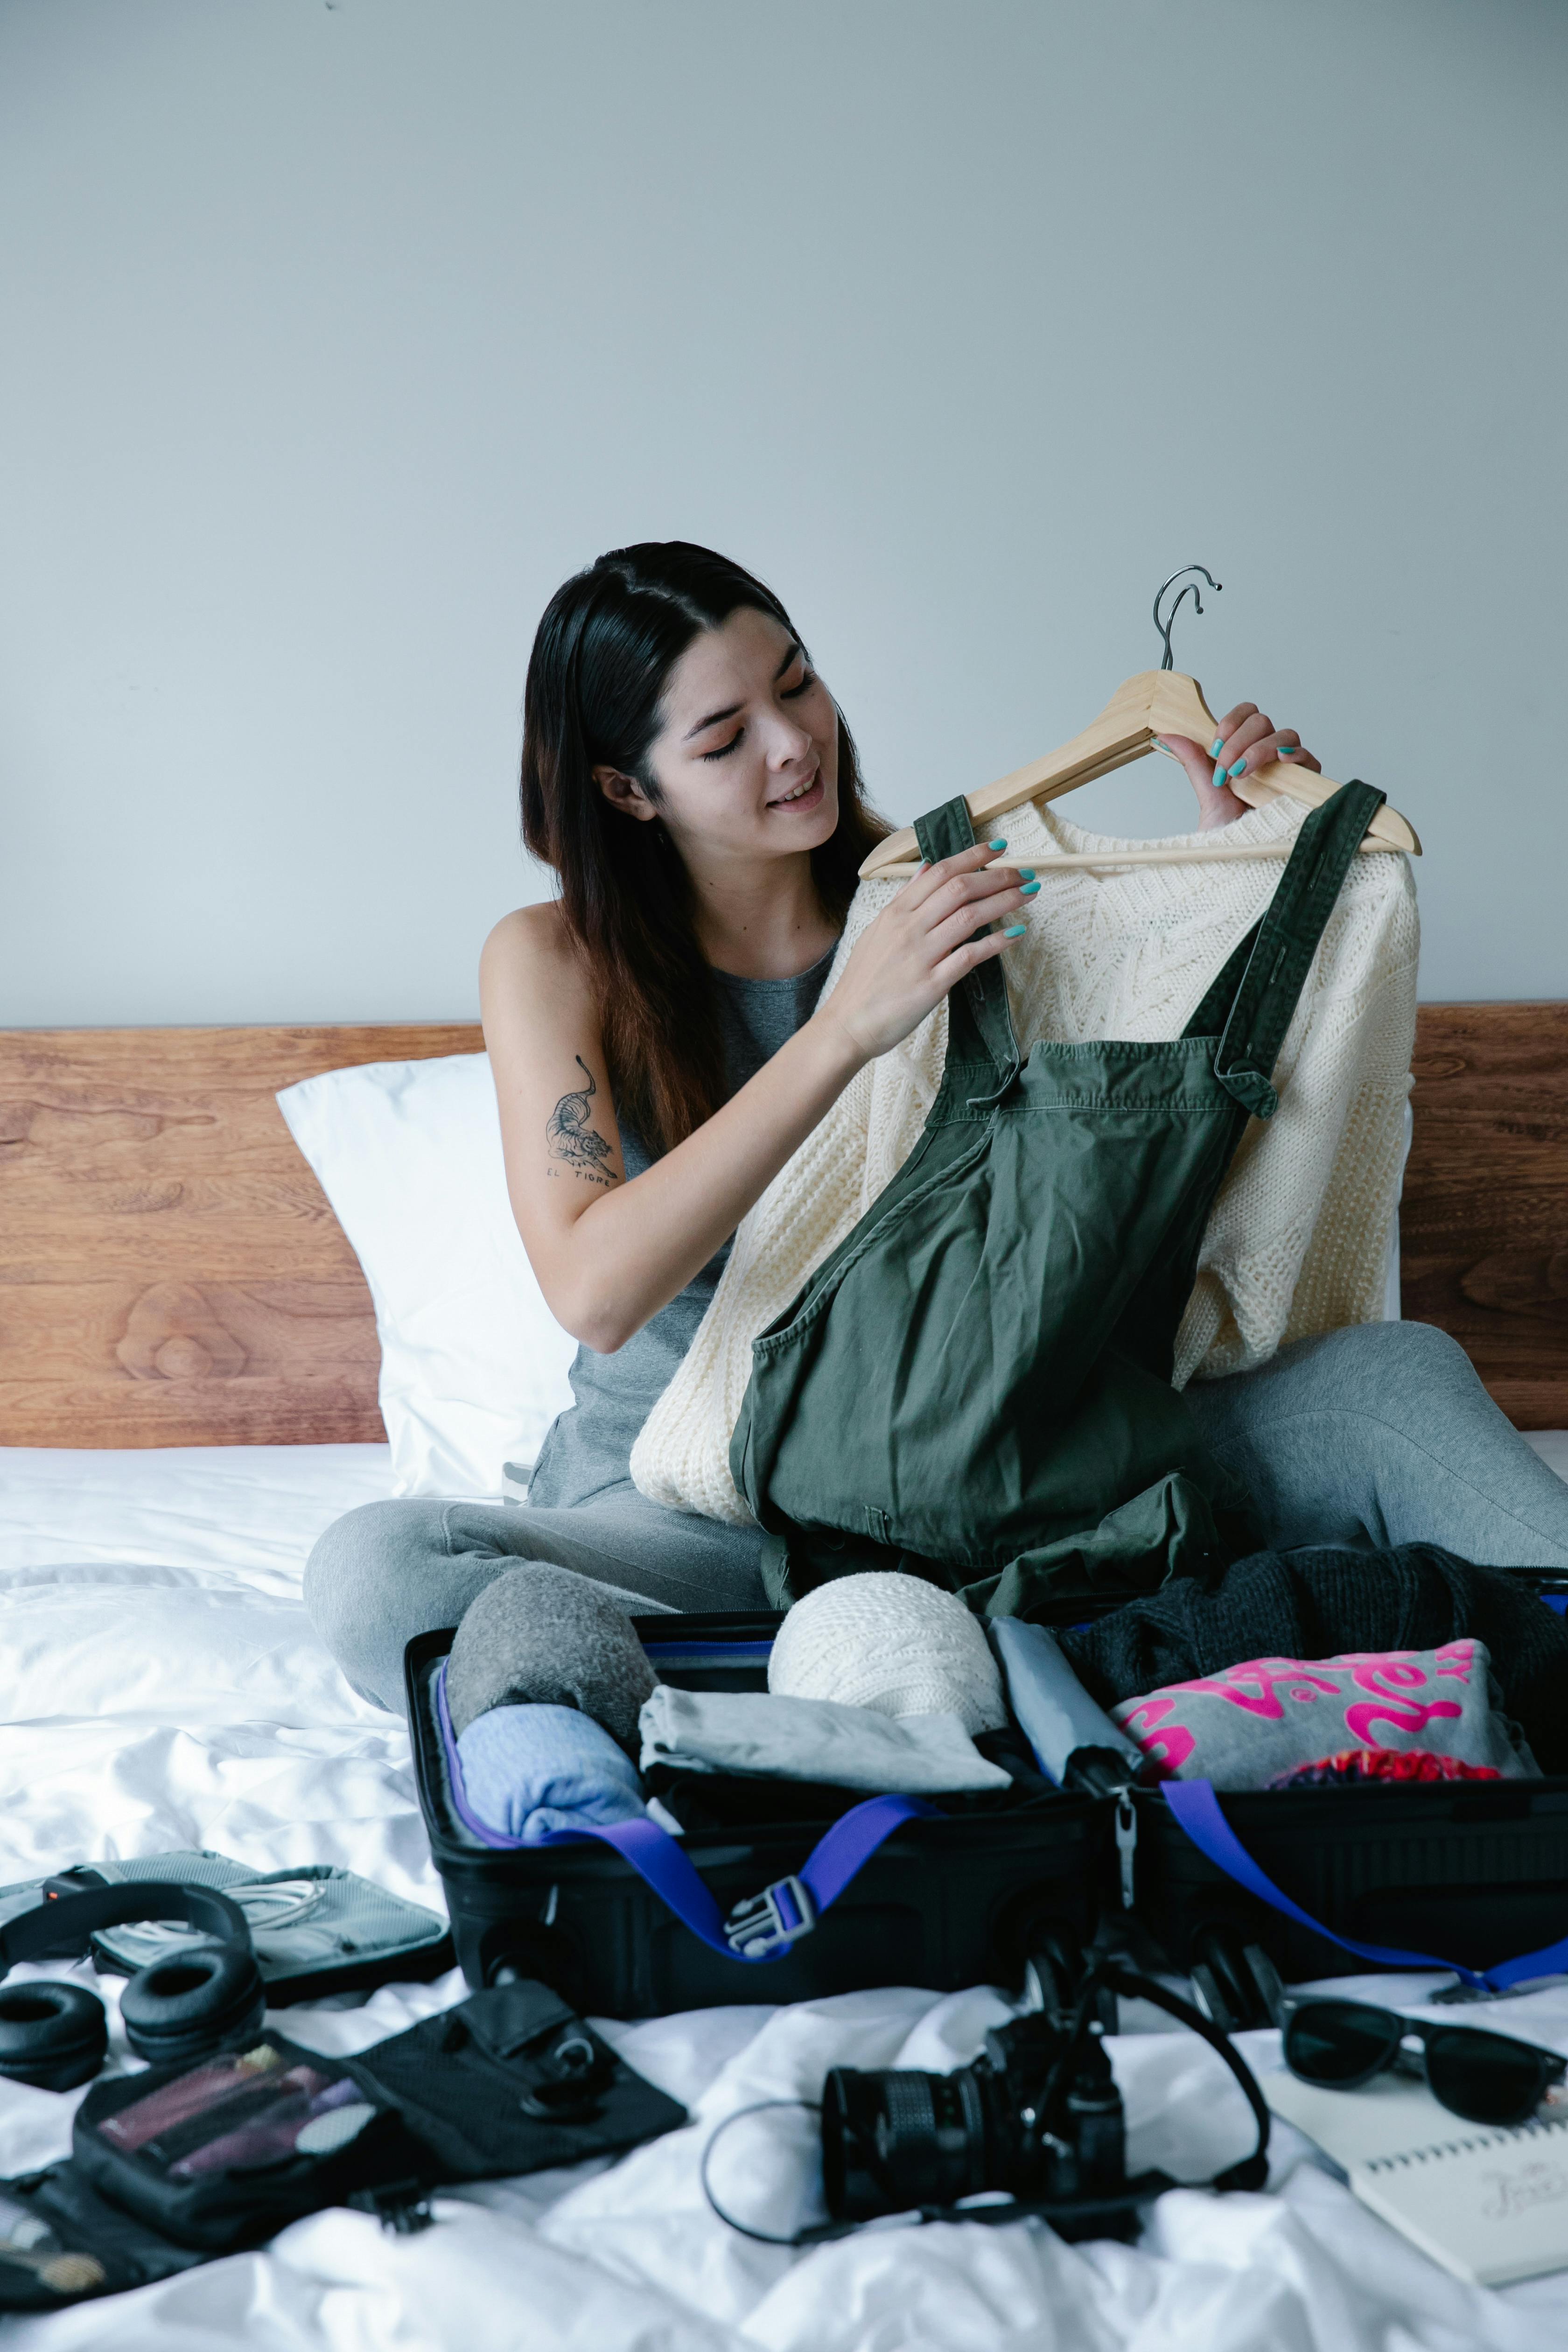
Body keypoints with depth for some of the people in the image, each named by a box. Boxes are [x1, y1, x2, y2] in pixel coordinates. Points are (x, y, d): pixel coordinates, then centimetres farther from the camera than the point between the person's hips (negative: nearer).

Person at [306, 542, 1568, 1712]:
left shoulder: (937, 890, 2)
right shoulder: (553, 961, -5)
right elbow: (596, 1292, -22)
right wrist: (846, 1029, -28)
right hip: (687, 1507, -2)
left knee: (1391, 1376, -15)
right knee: (376, 1569, -33)